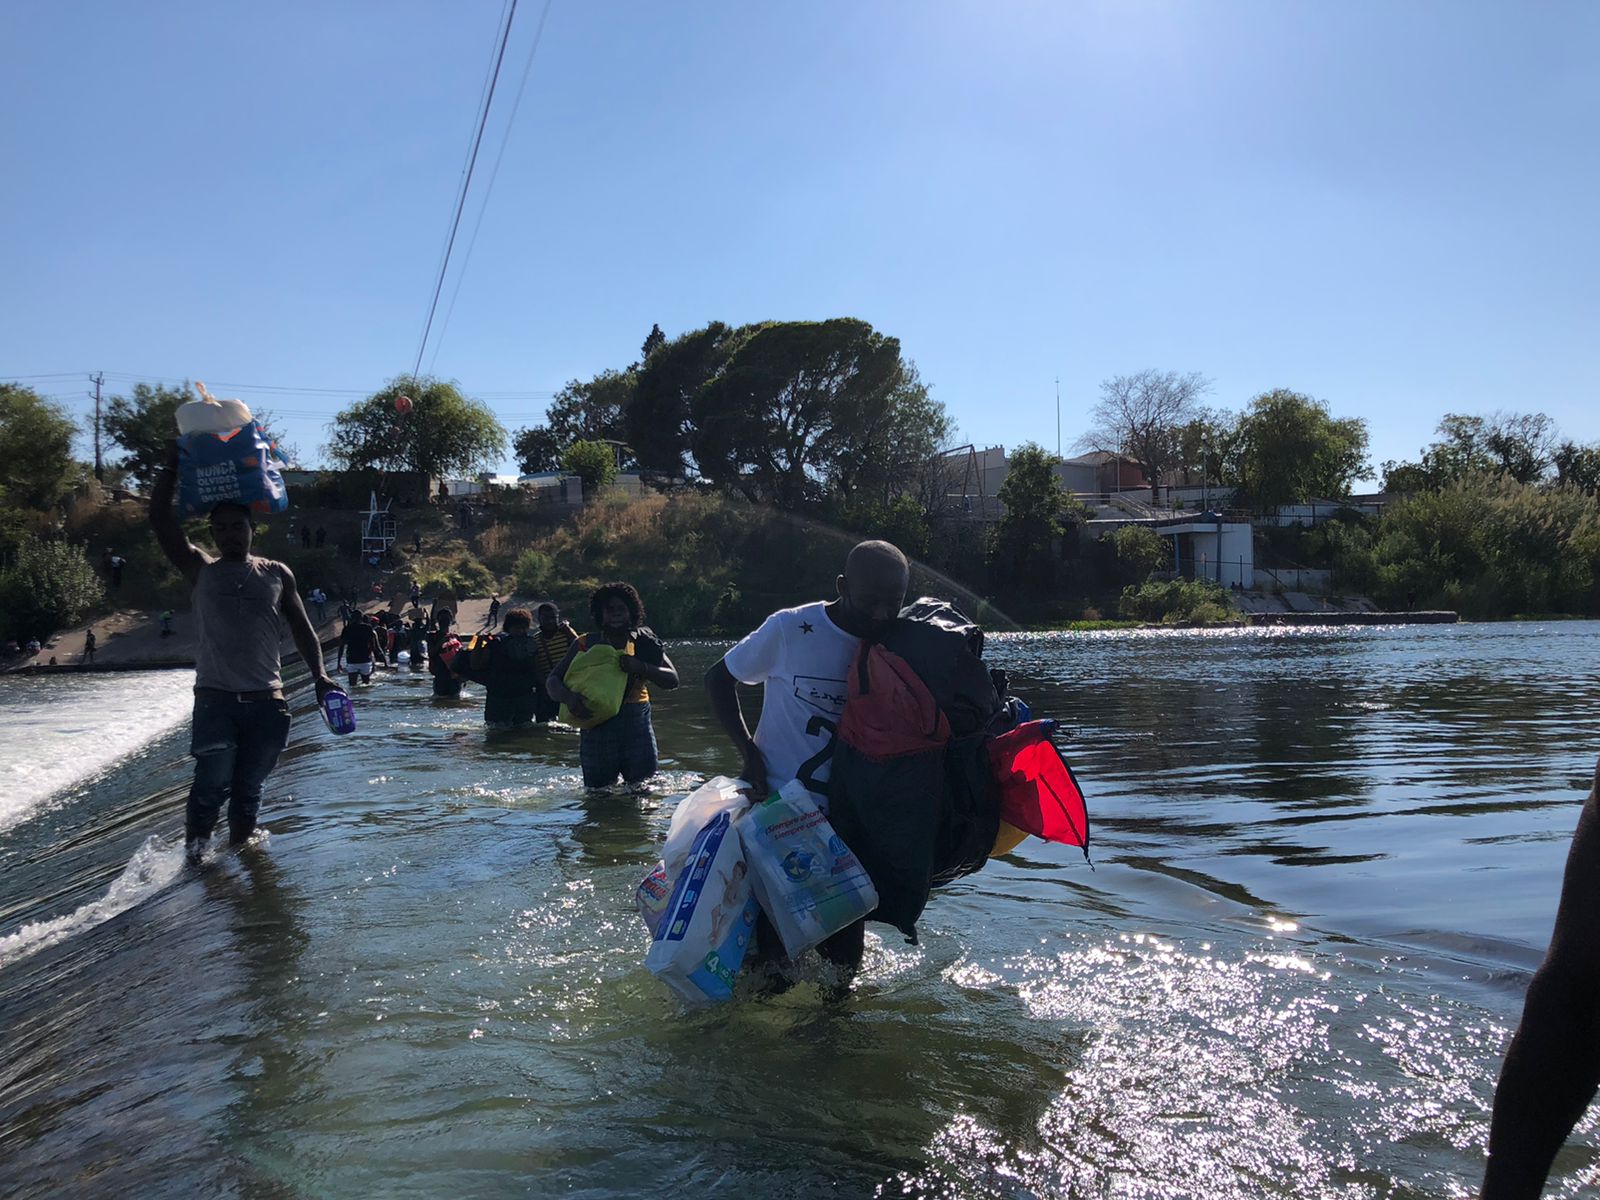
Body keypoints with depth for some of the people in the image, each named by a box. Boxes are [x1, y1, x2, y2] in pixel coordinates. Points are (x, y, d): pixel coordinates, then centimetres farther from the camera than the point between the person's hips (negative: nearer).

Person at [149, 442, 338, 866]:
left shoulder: (277, 574, 12)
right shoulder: (201, 570, 9)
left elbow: (302, 630, 12)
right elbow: (160, 519, 0)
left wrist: (319, 675, 0)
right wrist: (171, 466, -2)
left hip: (267, 702, 2)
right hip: (215, 699, -1)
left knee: (247, 790, 7)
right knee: (213, 784, -11)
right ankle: (194, 844, 10)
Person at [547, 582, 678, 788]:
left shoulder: (644, 643, 8)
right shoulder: (585, 645, 7)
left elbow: (672, 680, 0)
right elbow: (553, 681, 4)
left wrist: (640, 667, -17)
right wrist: (569, 697, -19)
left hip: (637, 725, 0)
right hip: (597, 728, 0)